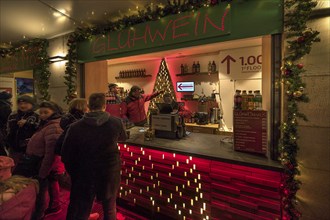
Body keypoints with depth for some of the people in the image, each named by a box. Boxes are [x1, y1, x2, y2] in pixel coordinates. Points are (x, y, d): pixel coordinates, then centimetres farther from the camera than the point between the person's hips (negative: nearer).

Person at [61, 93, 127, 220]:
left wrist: (73, 173, 11)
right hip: (110, 173, 1)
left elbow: (65, 155, -5)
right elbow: (123, 138, 8)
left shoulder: (75, 127, -13)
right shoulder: (116, 122, -13)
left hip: (83, 175, 0)